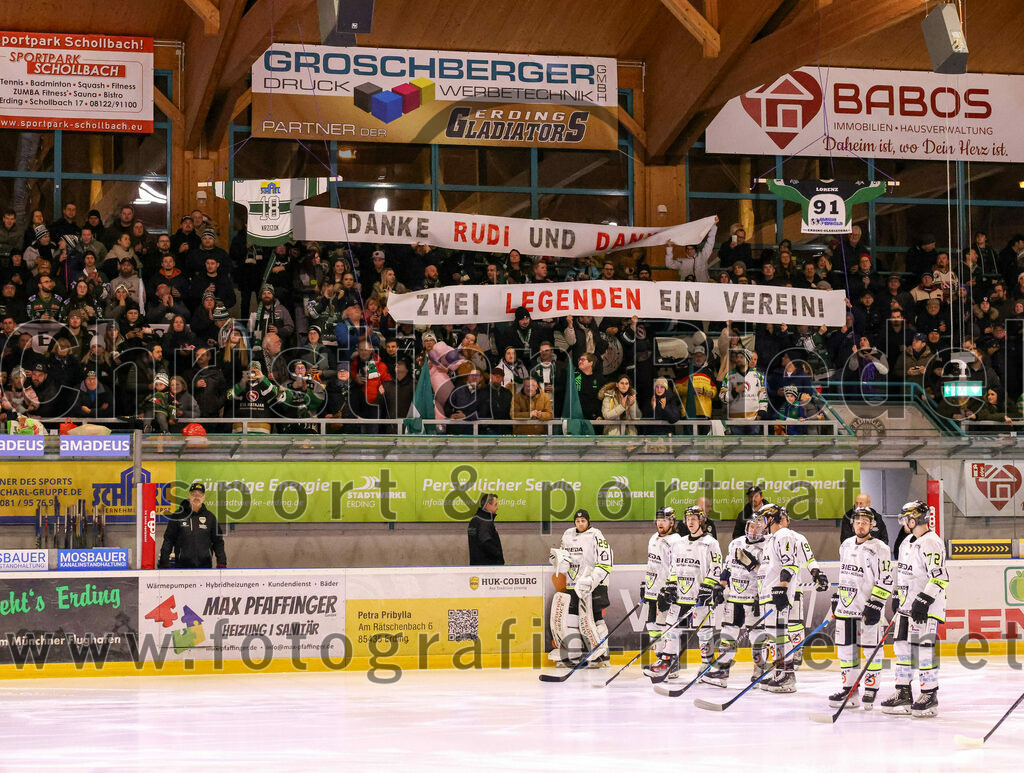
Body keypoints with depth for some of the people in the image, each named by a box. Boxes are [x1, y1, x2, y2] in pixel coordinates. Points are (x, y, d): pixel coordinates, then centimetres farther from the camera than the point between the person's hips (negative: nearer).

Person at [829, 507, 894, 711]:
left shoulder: (879, 549, -10)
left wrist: (875, 605, -18)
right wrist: (836, 597, 22)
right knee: (846, 647, 9)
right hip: (846, 606, 7)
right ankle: (850, 689, 17)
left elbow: (886, 581, -13)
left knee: (870, 648, -3)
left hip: (868, 609, -7)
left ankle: (871, 689, 5)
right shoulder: (846, 545, 13)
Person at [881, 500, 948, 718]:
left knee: (922, 648, -10)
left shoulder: (931, 543, -15)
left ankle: (930, 695, -2)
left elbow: (939, 577, -22)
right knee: (902, 647, 9)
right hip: (908, 605, 10)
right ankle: (903, 694, 16)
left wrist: (924, 601, -25)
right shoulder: (907, 543, 16)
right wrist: (898, 598, 25)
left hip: (927, 607, -10)